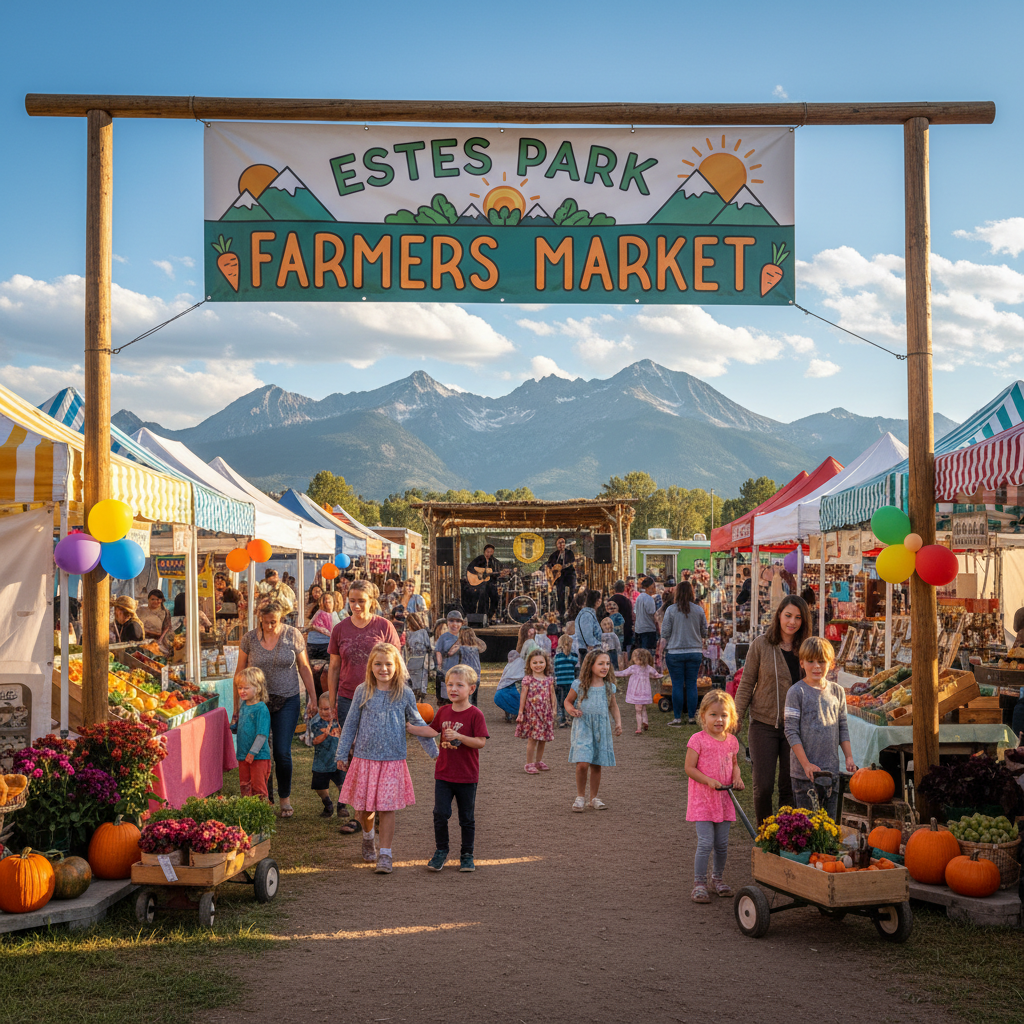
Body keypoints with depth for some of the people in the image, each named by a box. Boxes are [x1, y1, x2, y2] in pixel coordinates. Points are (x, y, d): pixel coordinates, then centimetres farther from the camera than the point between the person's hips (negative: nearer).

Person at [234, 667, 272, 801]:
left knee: (258, 787, -1)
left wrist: (253, 752, -22)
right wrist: (233, 726, 4)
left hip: (258, 756, -8)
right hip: (243, 755, 8)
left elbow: (262, 734, -19)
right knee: (244, 786, 14)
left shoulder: (261, 709, -16)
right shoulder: (243, 705, 8)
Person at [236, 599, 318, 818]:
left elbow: (304, 668, 4)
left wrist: (312, 697, 2)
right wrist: (237, 706, 5)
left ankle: (285, 798, 14)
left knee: (282, 753, -4)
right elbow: (240, 672, 5)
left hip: (287, 701, -1)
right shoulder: (249, 638, -2)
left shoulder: (293, 635, -4)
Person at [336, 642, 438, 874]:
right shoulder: (362, 692, -1)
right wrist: (342, 754, 10)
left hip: (393, 761, -1)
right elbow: (351, 724, 7)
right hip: (364, 758, 1)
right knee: (363, 807, 8)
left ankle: (385, 855, 8)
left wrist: (435, 751, 10)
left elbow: (418, 724, 10)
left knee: (387, 808, -2)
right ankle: (368, 838, 39)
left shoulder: (404, 694, 0)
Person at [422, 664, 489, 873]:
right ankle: (441, 851, 17)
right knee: (440, 814, -1)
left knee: (467, 818, 9)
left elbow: (481, 742, -17)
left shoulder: (475, 714, -11)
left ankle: (467, 855, 23)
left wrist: (458, 736, -26)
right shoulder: (443, 711, 4)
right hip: (443, 774, 3)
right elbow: (433, 732, 17)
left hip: (467, 776, -3)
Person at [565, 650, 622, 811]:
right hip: (583, 727, -3)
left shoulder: (609, 687, 4)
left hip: (602, 729, 3)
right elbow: (568, 700, 7)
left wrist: (618, 722, 7)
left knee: (596, 765, 8)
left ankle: (594, 797, 26)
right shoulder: (579, 686, -6)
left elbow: (613, 706, 19)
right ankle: (580, 796, 6)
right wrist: (571, 710, -14)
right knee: (582, 763, -15)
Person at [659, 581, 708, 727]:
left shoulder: (671, 610, -5)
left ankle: (677, 718, 4)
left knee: (677, 685, 2)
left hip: (675, 652, -2)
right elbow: (704, 632, 10)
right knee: (692, 685, 7)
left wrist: (662, 649, 9)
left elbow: (665, 633, -3)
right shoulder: (699, 610, 1)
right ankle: (692, 717, 10)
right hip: (695, 652, 2)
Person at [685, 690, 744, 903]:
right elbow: (689, 768, -11)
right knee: (705, 843, -9)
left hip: (724, 800, 5)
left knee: (722, 844, 11)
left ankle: (717, 878, 31)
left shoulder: (731, 741, 6)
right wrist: (709, 780, -21)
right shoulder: (698, 740, -11)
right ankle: (699, 884, 2)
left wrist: (737, 777, 1)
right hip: (702, 799, -5)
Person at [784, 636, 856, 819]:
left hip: (831, 769, 5)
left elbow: (843, 727, 16)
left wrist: (848, 756, 6)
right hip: (804, 770, -4)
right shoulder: (796, 692, -8)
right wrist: (806, 764, -15)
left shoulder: (837, 691, 8)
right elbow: (791, 731, -10)